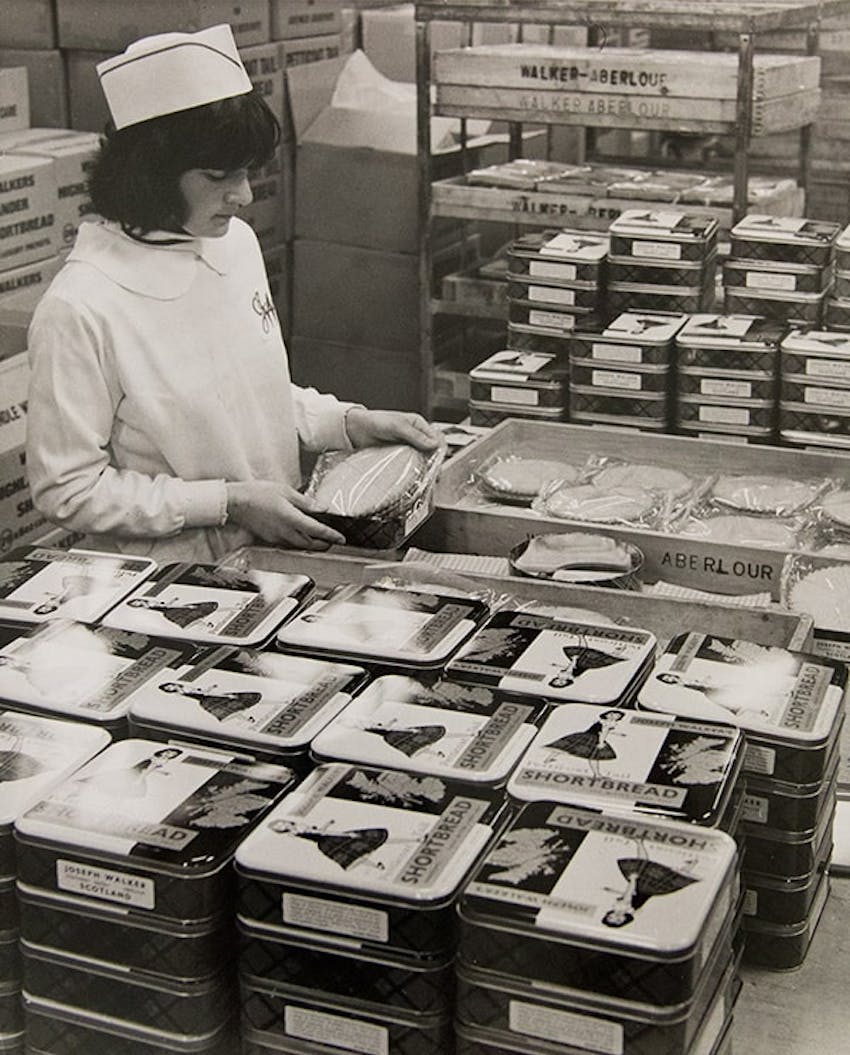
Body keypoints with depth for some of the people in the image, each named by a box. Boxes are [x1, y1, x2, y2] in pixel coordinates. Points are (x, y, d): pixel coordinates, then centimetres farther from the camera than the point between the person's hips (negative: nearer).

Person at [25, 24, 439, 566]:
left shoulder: (237, 242, 6)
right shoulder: (78, 312, -17)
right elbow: (68, 490, -13)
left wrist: (354, 424, 5)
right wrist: (230, 502, -15)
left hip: (279, 554, 7)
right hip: (171, 583, -6)